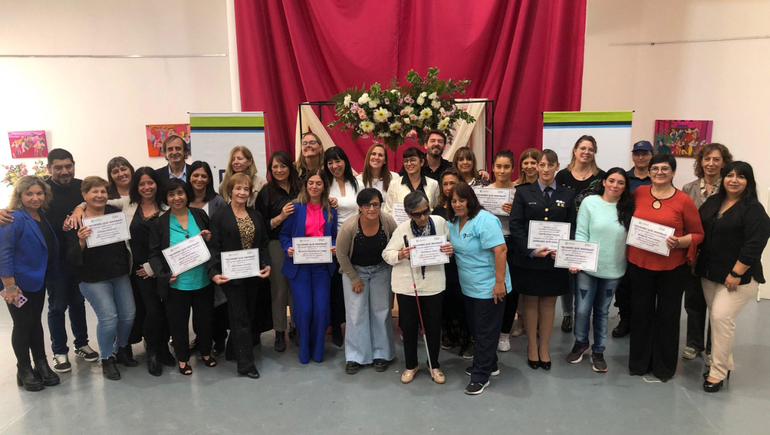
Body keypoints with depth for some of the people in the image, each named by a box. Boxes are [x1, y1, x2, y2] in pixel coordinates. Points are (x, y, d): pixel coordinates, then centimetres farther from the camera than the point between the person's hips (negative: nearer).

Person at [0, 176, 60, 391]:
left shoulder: (42, 217, 5)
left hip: (37, 280, 7)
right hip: (18, 283, -7)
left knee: (36, 322, 16)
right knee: (23, 324, 5)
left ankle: (41, 365, 27)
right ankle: (24, 370, 20)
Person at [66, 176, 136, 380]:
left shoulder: (115, 212, -1)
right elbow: (72, 258, -14)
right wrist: (81, 242, -32)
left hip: (120, 274, 4)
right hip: (93, 278, -4)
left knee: (128, 314, 5)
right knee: (108, 317, -10)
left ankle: (121, 349, 31)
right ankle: (107, 359, 13)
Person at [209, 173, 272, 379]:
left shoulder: (256, 216, 9)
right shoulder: (219, 217, -5)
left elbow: (263, 244, 9)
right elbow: (215, 247, -9)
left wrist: (266, 265, -6)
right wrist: (214, 272, -21)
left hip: (253, 274, 5)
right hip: (231, 275, -5)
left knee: (249, 315, 14)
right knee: (240, 318, -1)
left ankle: (235, 350, 32)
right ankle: (245, 364, 5)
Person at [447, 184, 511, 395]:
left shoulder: (484, 220, -20)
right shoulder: (453, 222, 6)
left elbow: (501, 250, -25)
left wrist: (499, 282, -26)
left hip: (489, 287, -9)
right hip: (468, 287, 9)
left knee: (486, 331, 2)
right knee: (475, 328, 19)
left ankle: (481, 376, 13)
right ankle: (489, 364, 37)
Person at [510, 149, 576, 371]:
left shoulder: (568, 194, 6)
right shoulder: (523, 192, 0)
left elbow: (572, 227, 4)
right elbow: (515, 225, -6)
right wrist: (531, 251, -16)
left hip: (556, 259, 2)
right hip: (529, 259, -1)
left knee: (549, 304, 11)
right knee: (531, 303, 9)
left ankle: (544, 348, 25)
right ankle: (532, 347, 24)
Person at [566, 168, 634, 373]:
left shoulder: (628, 208, 1)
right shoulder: (589, 202, -7)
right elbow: (581, 234, -9)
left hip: (613, 270, 2)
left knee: (602, 311, 15)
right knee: (582, 310, 2)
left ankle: (598, 352, 30)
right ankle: (581, 343, 31)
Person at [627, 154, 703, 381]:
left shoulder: (684, 200, -7)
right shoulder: (639, 193, 2)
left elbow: (697, 234, -2)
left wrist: (679, 242, -20)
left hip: (672, 268, -2)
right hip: (639, 264, 2)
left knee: (667, 315, 9)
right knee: (640, 313, 11)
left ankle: (664, 366, 26)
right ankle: (639, 362, 27)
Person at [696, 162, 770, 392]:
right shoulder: (713, 201, 9)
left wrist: (736, 273, -20)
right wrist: (696, 263, 8)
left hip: (738, 277, -7)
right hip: (710, 274, 7)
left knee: (721, 318, -12)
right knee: (716, 318, 12)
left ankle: (718, 372, -1)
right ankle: (725, 363, 28)